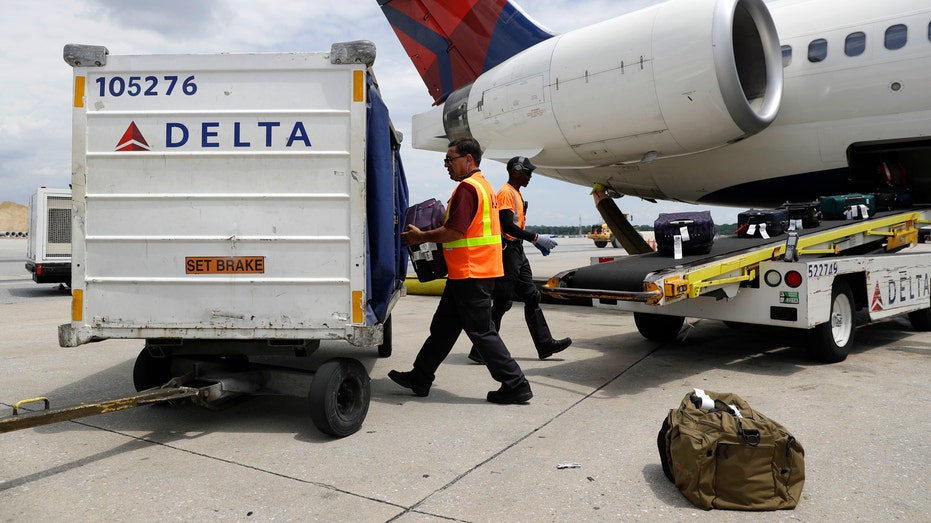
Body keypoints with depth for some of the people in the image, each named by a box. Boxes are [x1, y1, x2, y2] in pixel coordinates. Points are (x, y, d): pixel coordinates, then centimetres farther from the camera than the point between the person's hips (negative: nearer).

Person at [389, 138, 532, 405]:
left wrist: (421, 237, -9)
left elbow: (454, 231, -22)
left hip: (471, 274, -11)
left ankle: (515, 385, 5)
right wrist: (428, 235, 18)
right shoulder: (483, 185, 17)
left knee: (481, 331, -3)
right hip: (474, 271, 11)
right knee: (443, 326, 15)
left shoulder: (467, 187, -16)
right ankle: (420, 378, 25)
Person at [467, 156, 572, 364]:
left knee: (532, 297, 11)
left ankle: (545, 344, 18)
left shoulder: (516, 193, 19)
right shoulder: (506, 193, -13)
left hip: (517, 251, 11)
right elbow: (508, 226, -23)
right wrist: (536, 238, -22)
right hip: (507, 250, -11)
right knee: (502, 302, -8)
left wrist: (536, 242, 14)